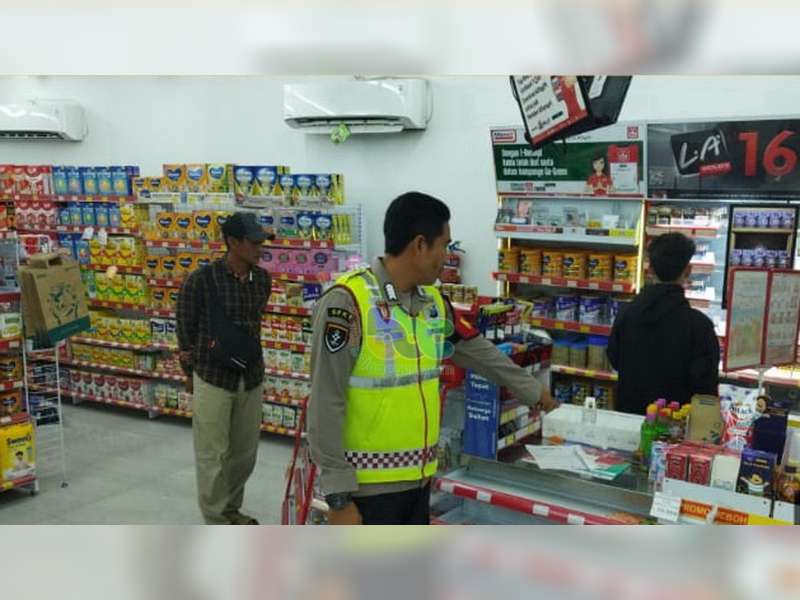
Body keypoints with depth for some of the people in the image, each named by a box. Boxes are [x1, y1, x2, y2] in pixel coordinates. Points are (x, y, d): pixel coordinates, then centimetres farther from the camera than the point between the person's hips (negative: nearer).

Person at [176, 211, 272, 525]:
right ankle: (216, 523, 18)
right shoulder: (202, 279, -15)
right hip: (213, 378, -5)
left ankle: (231, 509, 35)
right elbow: (185, 326, -4)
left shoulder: (263, 279, 0)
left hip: (251, 377, 5)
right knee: (213, 455, 4)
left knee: (245, 452, 15)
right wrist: (191, 371, 4)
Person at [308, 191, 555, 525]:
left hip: (417, 477, 8)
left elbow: (478, 352, 21)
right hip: (366, 485, -8)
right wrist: (339, 496, -18)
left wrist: (533, 391, 32)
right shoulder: (347, 302, -19)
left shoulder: (433, 302, 5)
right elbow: (325, 406, -19)